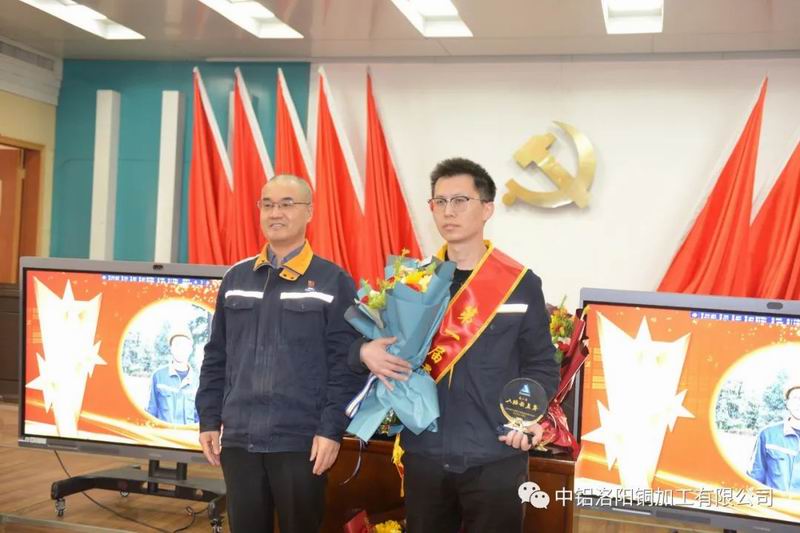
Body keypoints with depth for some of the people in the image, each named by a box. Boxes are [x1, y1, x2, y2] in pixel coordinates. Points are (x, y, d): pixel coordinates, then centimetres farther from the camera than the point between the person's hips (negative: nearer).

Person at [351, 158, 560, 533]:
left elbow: (541, 364, 2)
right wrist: (366, 352, -12)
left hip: (495, 458, -2)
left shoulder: (521, 284, -1)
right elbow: (374, 343, 10)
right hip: (424, 454, 3)